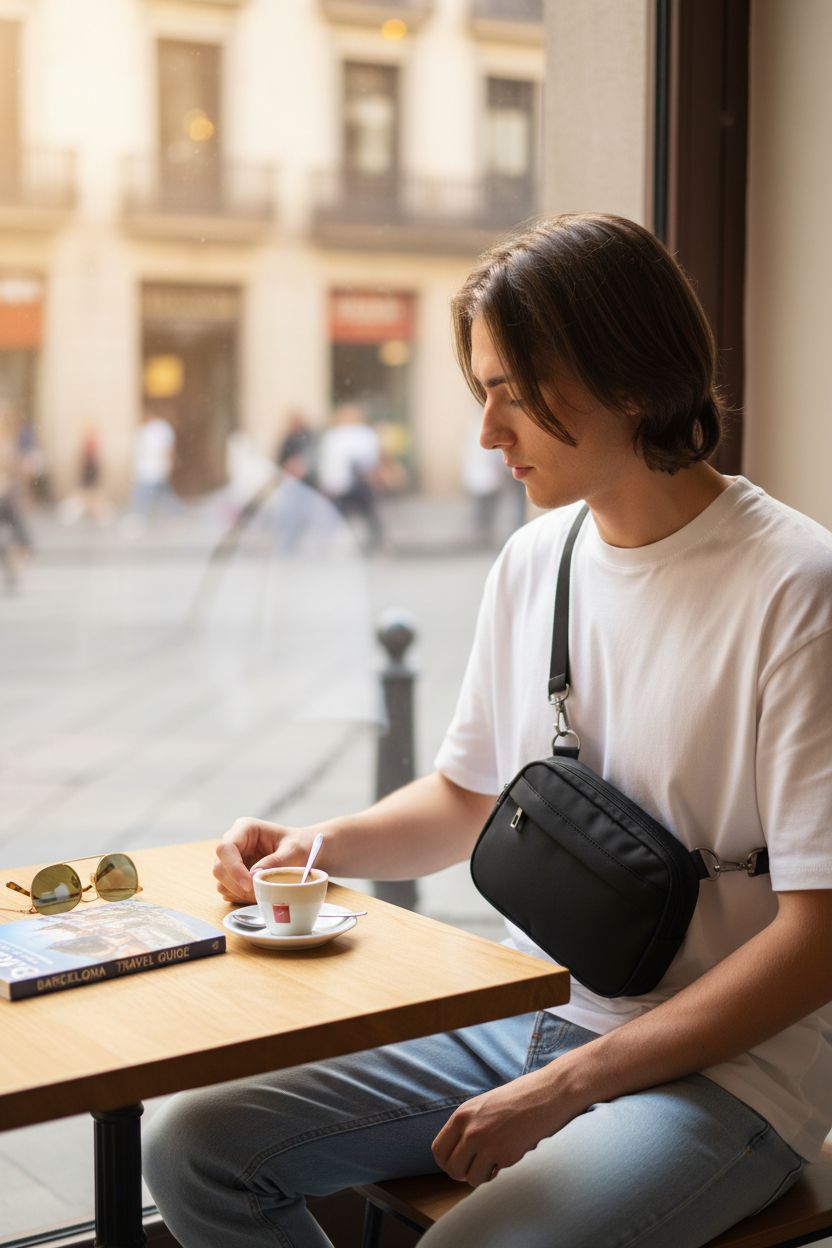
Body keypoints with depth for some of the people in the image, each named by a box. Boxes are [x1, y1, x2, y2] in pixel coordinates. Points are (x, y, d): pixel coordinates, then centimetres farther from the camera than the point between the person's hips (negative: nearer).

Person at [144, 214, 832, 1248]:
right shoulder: (532, 561, 6)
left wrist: (564, 1087, -20)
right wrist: (315, 847, 0)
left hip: (725, 1064, -6)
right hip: (528, 1014, 7)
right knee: (191, 1147, -3)